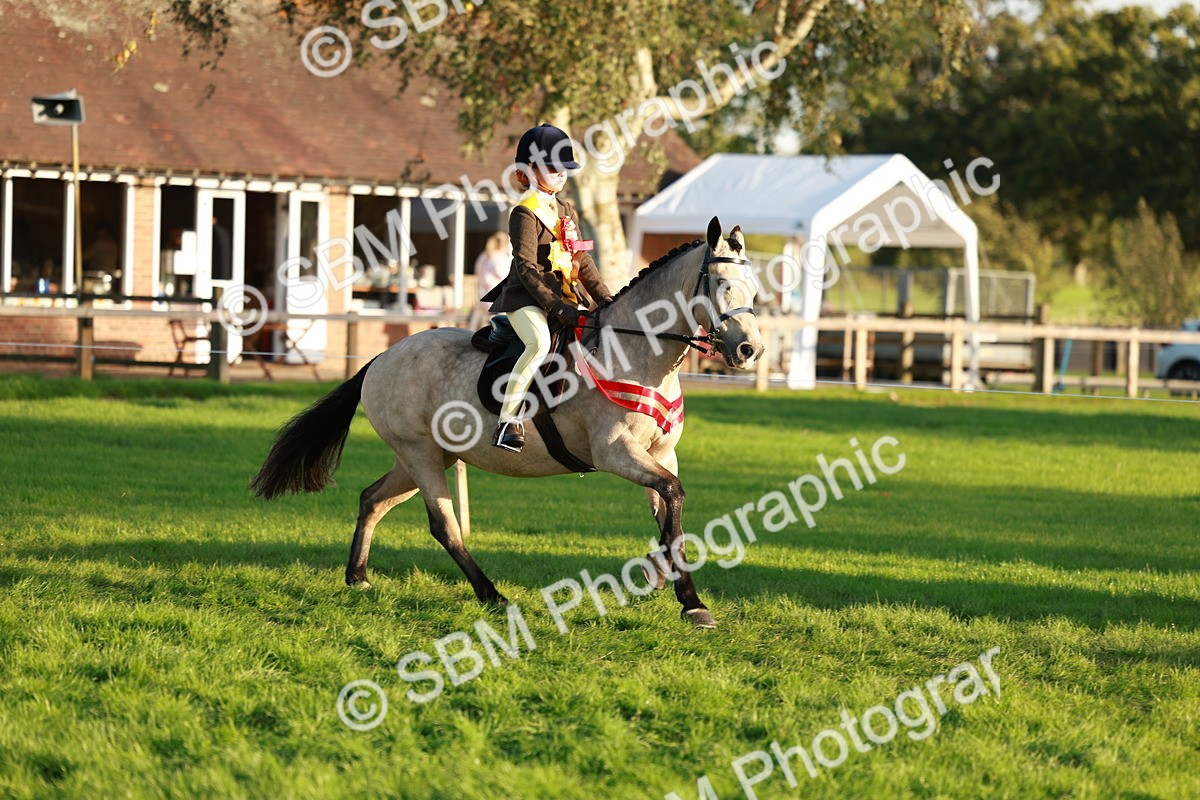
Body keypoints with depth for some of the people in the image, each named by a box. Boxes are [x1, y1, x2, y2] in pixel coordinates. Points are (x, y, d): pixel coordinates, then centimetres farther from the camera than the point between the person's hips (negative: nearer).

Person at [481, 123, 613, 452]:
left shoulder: (566, 211, 18)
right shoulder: (526, 213, -9)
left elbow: (582, 260, 19)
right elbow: (527, 268, -16)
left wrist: (604, 298, 6)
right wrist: (556, 306, -22)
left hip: (564, 297, 9)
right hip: (526, 298, -9)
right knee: (540, 343, -34)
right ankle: (508, 420, -34)